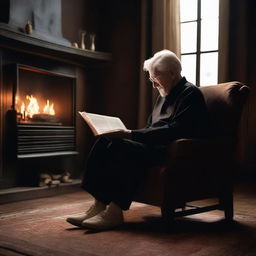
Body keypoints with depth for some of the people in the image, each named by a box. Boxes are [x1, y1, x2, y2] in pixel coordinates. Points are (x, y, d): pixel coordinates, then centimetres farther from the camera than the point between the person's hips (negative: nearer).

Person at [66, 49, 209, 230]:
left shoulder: (190, 93, -6)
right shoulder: (164, 95, 23)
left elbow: (174, 131, -20)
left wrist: (130, 134, -22)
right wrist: (126, 134, 2)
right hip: (154, 147, 9)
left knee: (121, 147, -29)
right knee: (104, 143, -11)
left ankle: (115, 212, -25)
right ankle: (99, 205, -16)